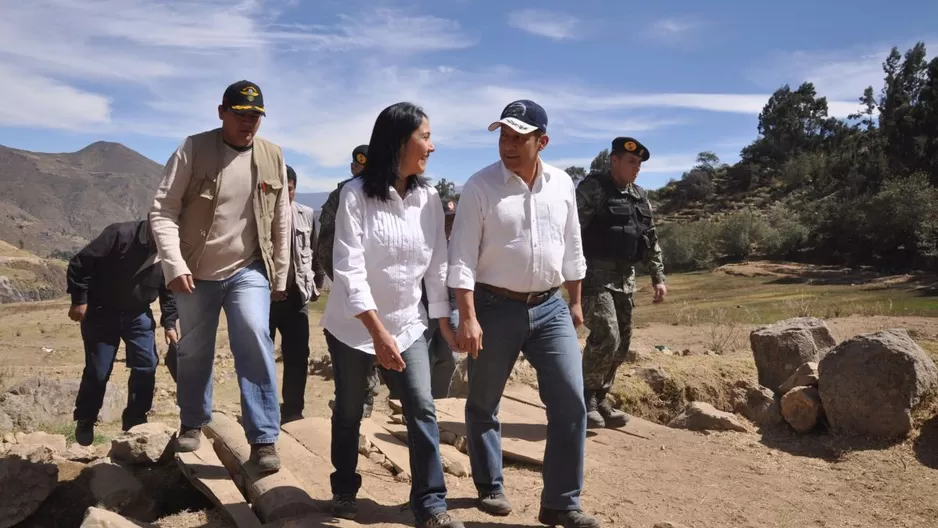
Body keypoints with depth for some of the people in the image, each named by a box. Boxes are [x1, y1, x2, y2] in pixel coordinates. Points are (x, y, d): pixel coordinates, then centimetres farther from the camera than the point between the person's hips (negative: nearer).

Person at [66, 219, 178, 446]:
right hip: (101, 312, -4)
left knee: (146, 365, -6)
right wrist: (79, 299, -18)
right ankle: (85, 420, 22)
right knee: (98, 371, -1)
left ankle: (135, 420, 10)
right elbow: (80, 263, -18)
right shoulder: (120, 234, -22)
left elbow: (169, 290, 7)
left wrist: (169, 323, 2)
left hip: (138, 314, 4)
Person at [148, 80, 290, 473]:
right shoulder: (193, 150, -8)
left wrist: (280, 275, 7)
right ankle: (192, 422, 36)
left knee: (255, 340, -19)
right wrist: (174, 265, -19)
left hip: (248, 270, 1)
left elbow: (282, 220, 6)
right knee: (193, 353, 11)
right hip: (196, 272, 0)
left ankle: (264, 438, -10)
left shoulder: (272, 156, 1)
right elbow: (163, 210, -10)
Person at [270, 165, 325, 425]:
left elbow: (315, 252, 12)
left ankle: (293, 411, 15)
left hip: (296, 296, 2)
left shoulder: (307, 215, 5)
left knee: (298, 356, 3)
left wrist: (316, 282, 8)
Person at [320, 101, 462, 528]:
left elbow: (437, 265, -1)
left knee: (423, 409, -5)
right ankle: (344, 490, 34)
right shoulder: (356, 194, -18)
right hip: (353, 325, -3)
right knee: (349, 412, 13)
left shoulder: (428, 198, -6)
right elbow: (349, 270, -22)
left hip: (407, 322, 3)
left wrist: (446, 320, -1)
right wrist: (378, 332, -28)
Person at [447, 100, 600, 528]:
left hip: (550, 307, 3)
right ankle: (490, 487, 32)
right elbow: (462, 256, -12)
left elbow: (572, 247, 13)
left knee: (571, 400, -3)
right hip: (495, 307, -3)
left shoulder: (562, 184, 4)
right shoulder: (480, 186, -9)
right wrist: (468, 317, -18)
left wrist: (575, 302, 15)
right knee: (483, 405, 10)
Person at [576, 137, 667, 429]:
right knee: (606, 337, -17)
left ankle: (599, 400, 19)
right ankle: (586, 398, 1)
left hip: (625, 278, 8)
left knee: (621, 344, 8)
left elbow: (650, 239, 20)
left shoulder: (639, 197, 15)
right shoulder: (592, 189, -8)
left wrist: (658, 277, 14)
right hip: (595, 275, -8)